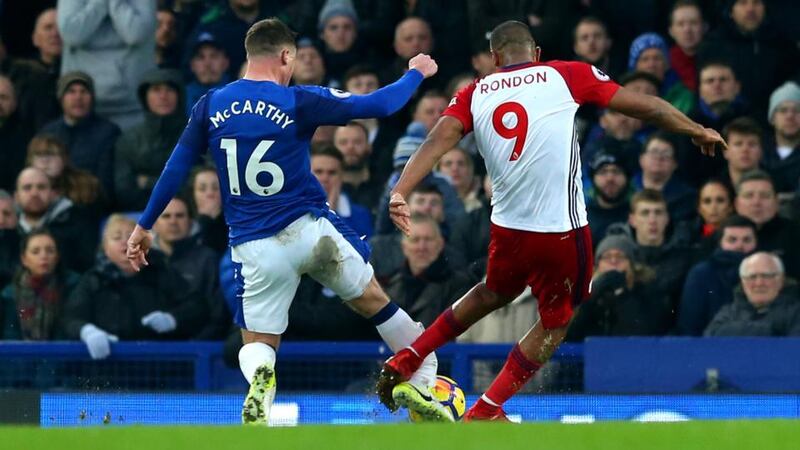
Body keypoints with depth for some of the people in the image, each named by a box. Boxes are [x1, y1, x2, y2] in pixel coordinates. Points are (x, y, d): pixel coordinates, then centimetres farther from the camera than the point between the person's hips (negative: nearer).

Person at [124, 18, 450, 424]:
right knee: (374, 301, 19)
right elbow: (378, 105, -1)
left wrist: (144, 225, 14)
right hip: (310, 228, -2)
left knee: (257, 343, 10)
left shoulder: (211, 106, 1)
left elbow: (176, 168, 4)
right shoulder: (298, 102, -7)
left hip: (254, 249, 2)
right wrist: (415, 74, 17)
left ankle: (259, 378, -25)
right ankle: (424, 385, 22)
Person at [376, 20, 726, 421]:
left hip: (507, 224, 4)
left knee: (494, 294, 32)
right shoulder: (566, 76, 2)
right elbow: (643, 106, 7)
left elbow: (438, 140, -8)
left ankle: (405, 362, 34)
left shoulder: (475, 94, 8)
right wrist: (697, 131, 20)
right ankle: (485, 412, 14)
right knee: (556, 321, 17)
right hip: (561, 229, -4)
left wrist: (399, 193, -16)